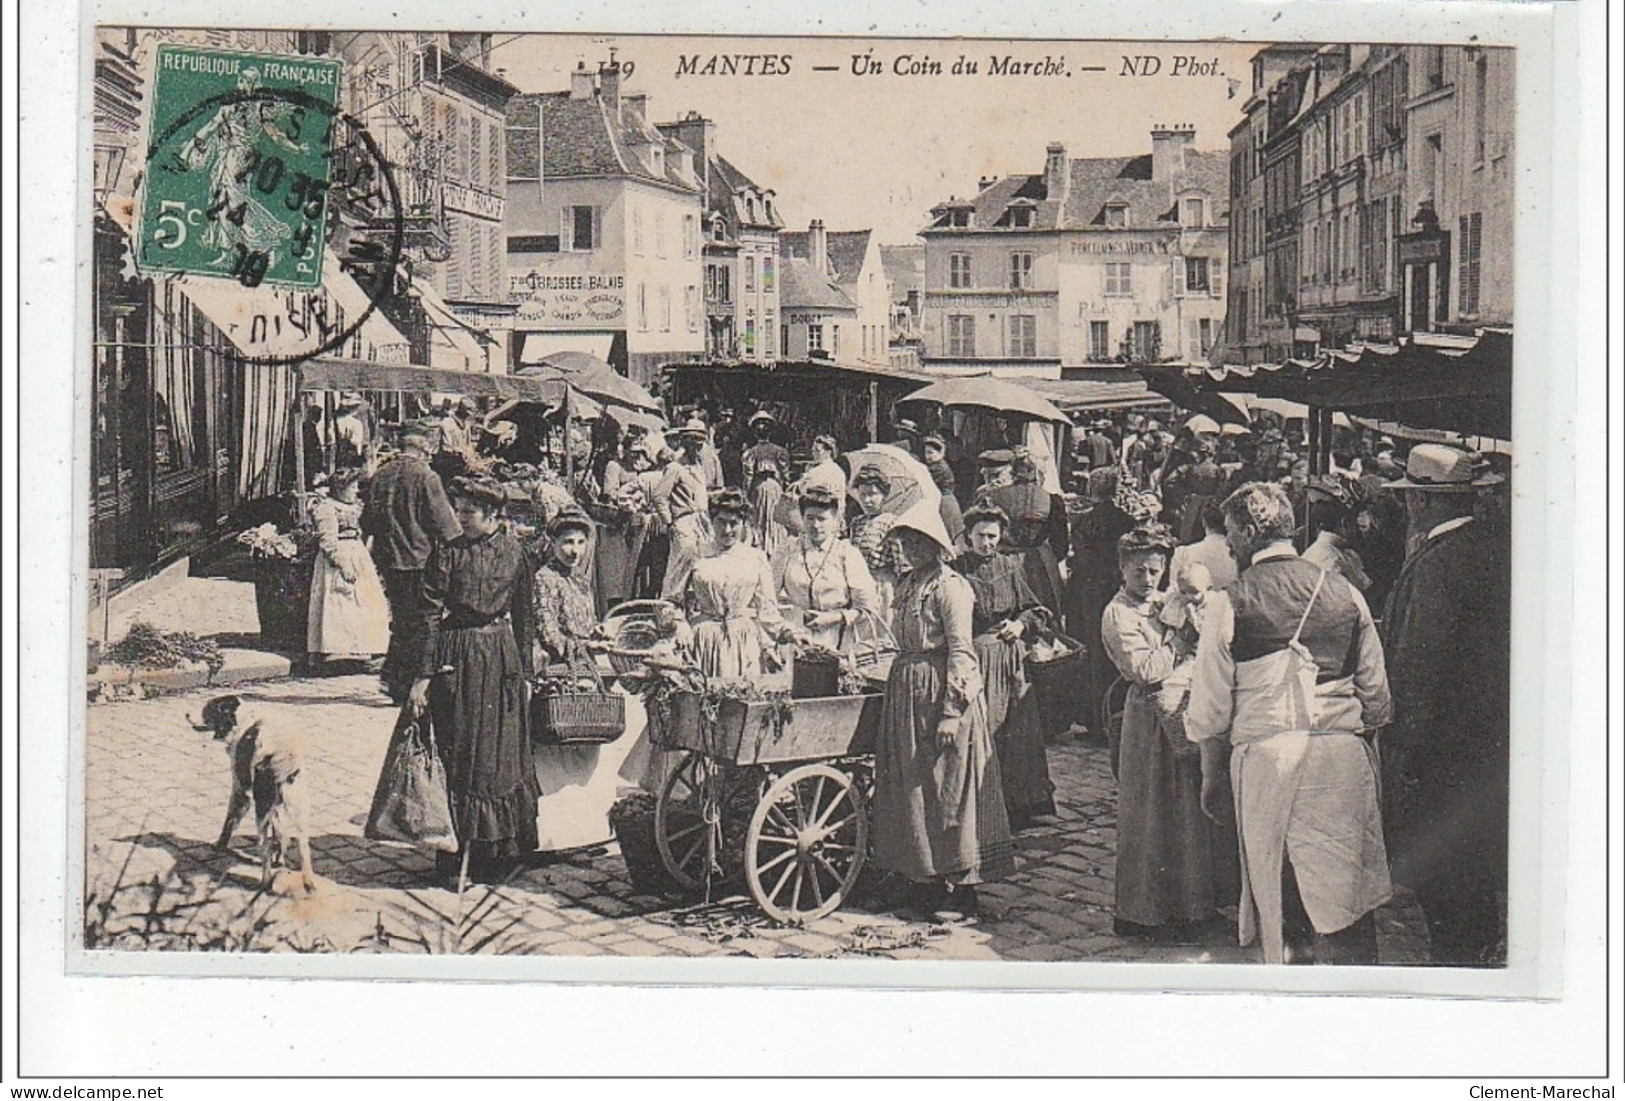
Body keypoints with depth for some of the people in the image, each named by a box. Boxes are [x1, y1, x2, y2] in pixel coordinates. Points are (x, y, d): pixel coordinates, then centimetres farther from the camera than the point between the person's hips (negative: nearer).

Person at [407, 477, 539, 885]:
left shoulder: (514, 553, 2)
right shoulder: (448, 554, -4)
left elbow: (525, 617, 9)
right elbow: (429, 617, -6)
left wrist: (524, 671, 8)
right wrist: (424, 675, -12)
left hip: (501, 656, 2)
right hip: (455, 658, -2)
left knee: (499, 753, 6)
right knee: (456, 750, 1)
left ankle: (498, 850, 17)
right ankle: (457, 848, 9)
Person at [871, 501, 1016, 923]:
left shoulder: (950, 587, -12)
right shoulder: (908, 585, 13)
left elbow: (961, 653, -16)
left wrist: (952, 711, -21)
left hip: (940, 692, -9)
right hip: (907, 693, 9)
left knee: (946, 790, -4)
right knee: (913, 788, 10)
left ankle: (961, 891, 2)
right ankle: (927, 883, 19)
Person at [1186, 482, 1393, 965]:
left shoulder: (1228, 604, -3)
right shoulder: (1345, 593, 7)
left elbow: (1210, 711, 0)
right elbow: (1376, 695, 11)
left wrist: (1212, 778, 12)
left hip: (1265, 756, -2)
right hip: (1344, 755, 3)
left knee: (1280, 897, 6)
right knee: (1346, 901, 5)